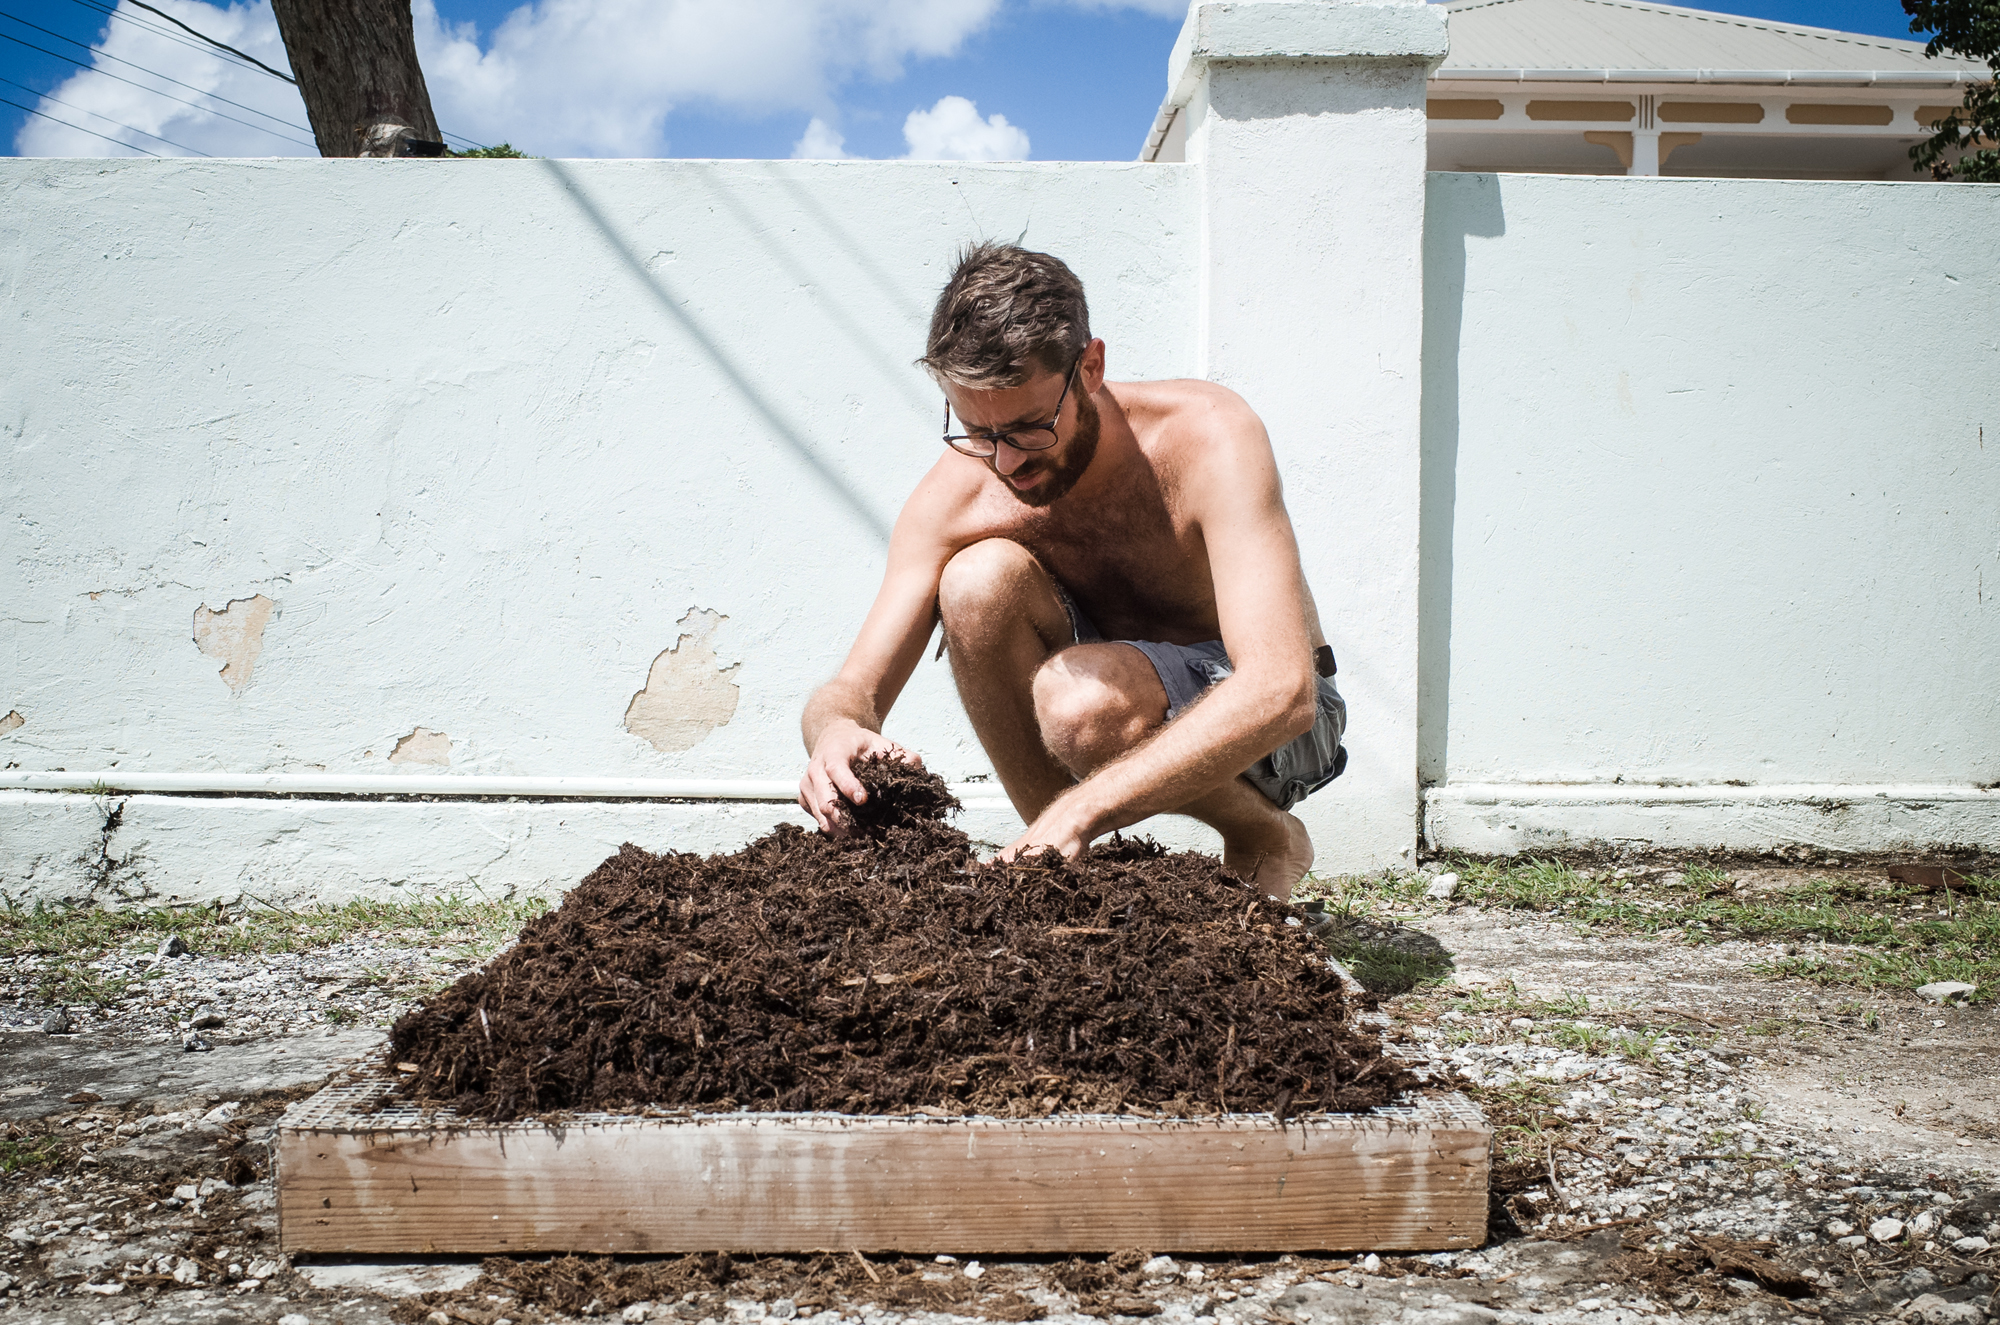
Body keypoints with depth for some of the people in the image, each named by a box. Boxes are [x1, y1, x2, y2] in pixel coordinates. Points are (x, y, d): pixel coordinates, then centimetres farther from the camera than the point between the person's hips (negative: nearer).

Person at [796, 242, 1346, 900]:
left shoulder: (1209, 434, -29)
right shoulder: (956, 494, -17)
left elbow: (1282, 691, -39)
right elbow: (852, 689, -15)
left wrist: (1080, 811, -49)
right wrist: (838, 730, -43)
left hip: (1258, 714, -3)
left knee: (1078, 699, -36)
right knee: (980, 578, -26)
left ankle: (1264, 835, -5)